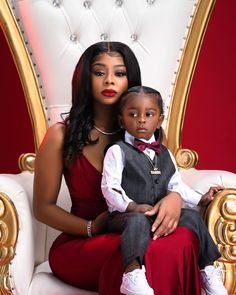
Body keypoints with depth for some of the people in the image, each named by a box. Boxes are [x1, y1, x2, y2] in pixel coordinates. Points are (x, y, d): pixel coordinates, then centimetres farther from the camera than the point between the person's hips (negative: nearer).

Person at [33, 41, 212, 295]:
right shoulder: (61, 135, -2)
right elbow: (43, 208, 2)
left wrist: (174, 198, -16)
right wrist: (92, 228, -15)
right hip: (80, 244, -4)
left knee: (184, 239, -31)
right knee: (150, 252, -37)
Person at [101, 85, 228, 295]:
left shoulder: (165, 154, 16)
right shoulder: (117, 152, -3)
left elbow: (176, 186, 21)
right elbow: (110, 188, -12)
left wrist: (201, 199, 11)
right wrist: (133, 207, -25)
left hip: (161, 215, 6)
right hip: (126, 215, -6)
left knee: (192, 216, -10)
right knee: (138, 221, -36)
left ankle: (207, 270, 0)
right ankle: (132, 275, -47)